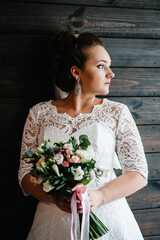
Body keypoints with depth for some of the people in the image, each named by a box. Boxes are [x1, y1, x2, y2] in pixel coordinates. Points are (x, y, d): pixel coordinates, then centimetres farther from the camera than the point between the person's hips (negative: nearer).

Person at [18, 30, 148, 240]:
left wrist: (100, 196, -21)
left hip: (106, 219, 0)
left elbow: (139, 173, -4)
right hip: (54, 221, 1)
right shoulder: (39, 114, 1)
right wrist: (55, 197, -18)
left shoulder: (117, 113, -1)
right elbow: (26, 173, 1)